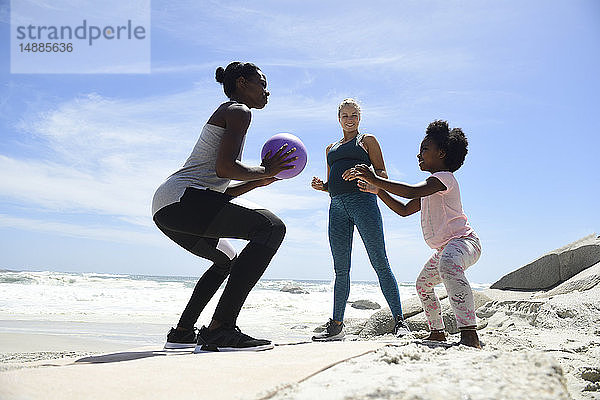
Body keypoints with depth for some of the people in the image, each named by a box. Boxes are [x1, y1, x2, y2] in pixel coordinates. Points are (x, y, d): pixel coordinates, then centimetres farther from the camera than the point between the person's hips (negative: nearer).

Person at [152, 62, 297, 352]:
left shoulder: (226, 113, 30)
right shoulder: (239, 111, 0)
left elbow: (221, 192, 27)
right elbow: (224, 167, -17)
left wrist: (259, 180, 20)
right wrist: (265, 171, -3)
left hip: (165, 207, 11)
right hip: (182, 197, -11)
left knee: (226, 261, 29)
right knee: (271, 226, -21)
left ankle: (182, 332, 28)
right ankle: (219, 330, -27)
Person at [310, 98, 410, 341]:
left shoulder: (367, 140, 15)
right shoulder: (331, 148, 28)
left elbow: (383, 175, 5)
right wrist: (320, 185, 5)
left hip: (363, 200, -4)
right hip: (337, 206, 4)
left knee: (380, 262, -10)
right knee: (341, 269, 3)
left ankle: (399, 321, -8)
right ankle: (336, 325, 7)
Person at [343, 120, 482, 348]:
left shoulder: (444, 177, -12)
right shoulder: (431, 186, 21)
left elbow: (411, 192, -30)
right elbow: (404, 210, 25)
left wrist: (374, 179, -28)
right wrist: (377, 190, 17)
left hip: (464, 241, -11)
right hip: (445, 248, 11)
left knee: (449, 264, -44)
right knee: (423, 284, 27)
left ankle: (469, 334, -54)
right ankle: (437, 333, 42)